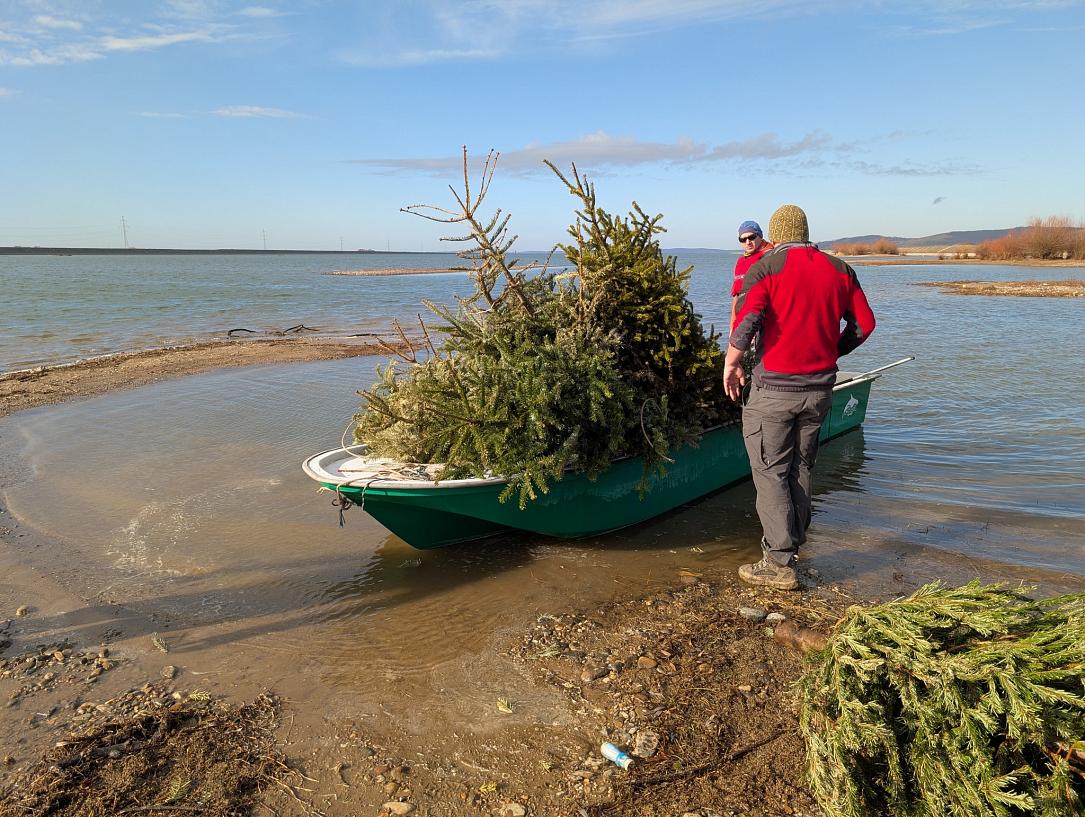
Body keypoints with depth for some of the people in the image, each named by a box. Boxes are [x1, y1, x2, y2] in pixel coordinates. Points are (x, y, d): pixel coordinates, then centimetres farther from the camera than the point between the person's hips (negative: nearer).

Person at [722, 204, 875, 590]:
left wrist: (731, 365, -9)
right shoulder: (839, 269, 8)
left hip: (774, 388, -5)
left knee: (771, 472, 3)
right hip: (819, 388, 5)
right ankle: (792, 545, 31)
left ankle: (779, 564, 3)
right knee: (801, 468, 19)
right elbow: (864, 323, 8)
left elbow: (746, 320, -21)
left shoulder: (765, 268, -7)